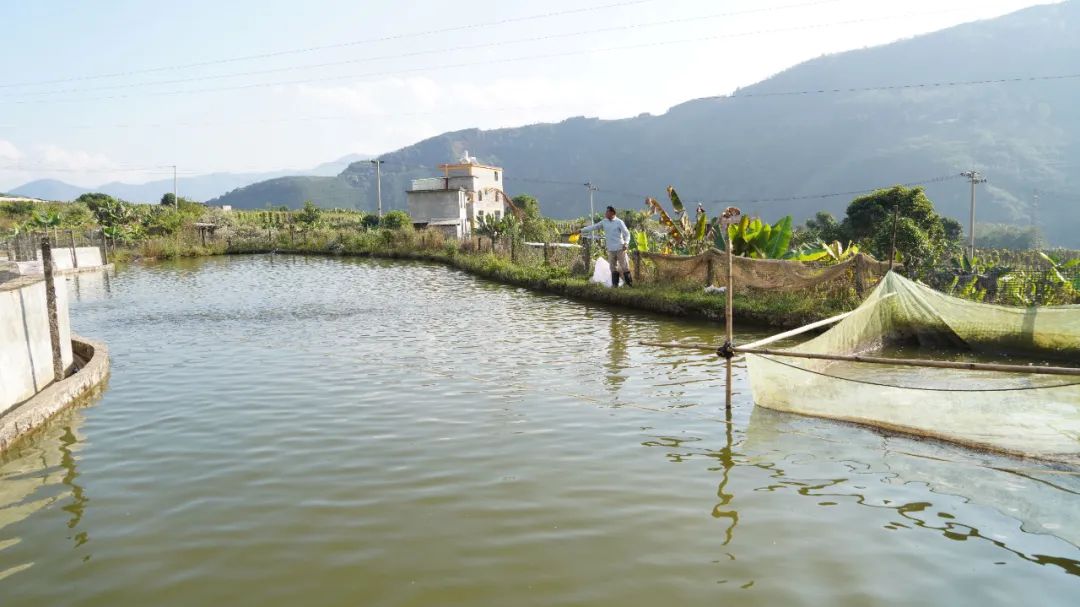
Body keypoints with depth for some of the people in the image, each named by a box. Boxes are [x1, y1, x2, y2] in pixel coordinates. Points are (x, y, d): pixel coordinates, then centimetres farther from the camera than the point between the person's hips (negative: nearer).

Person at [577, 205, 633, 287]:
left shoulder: (619, 222, -5)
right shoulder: (604, 222, 8)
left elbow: (627, 233, -5)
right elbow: (593, 227, 13)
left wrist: (626, 243, -21)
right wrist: (581, 230, 9)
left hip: (620, 249, -5)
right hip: (610, 249, 5)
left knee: (625, 266, -5)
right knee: (613, 268, 6)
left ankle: (630, 284, -2)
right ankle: (615, 284, 10)